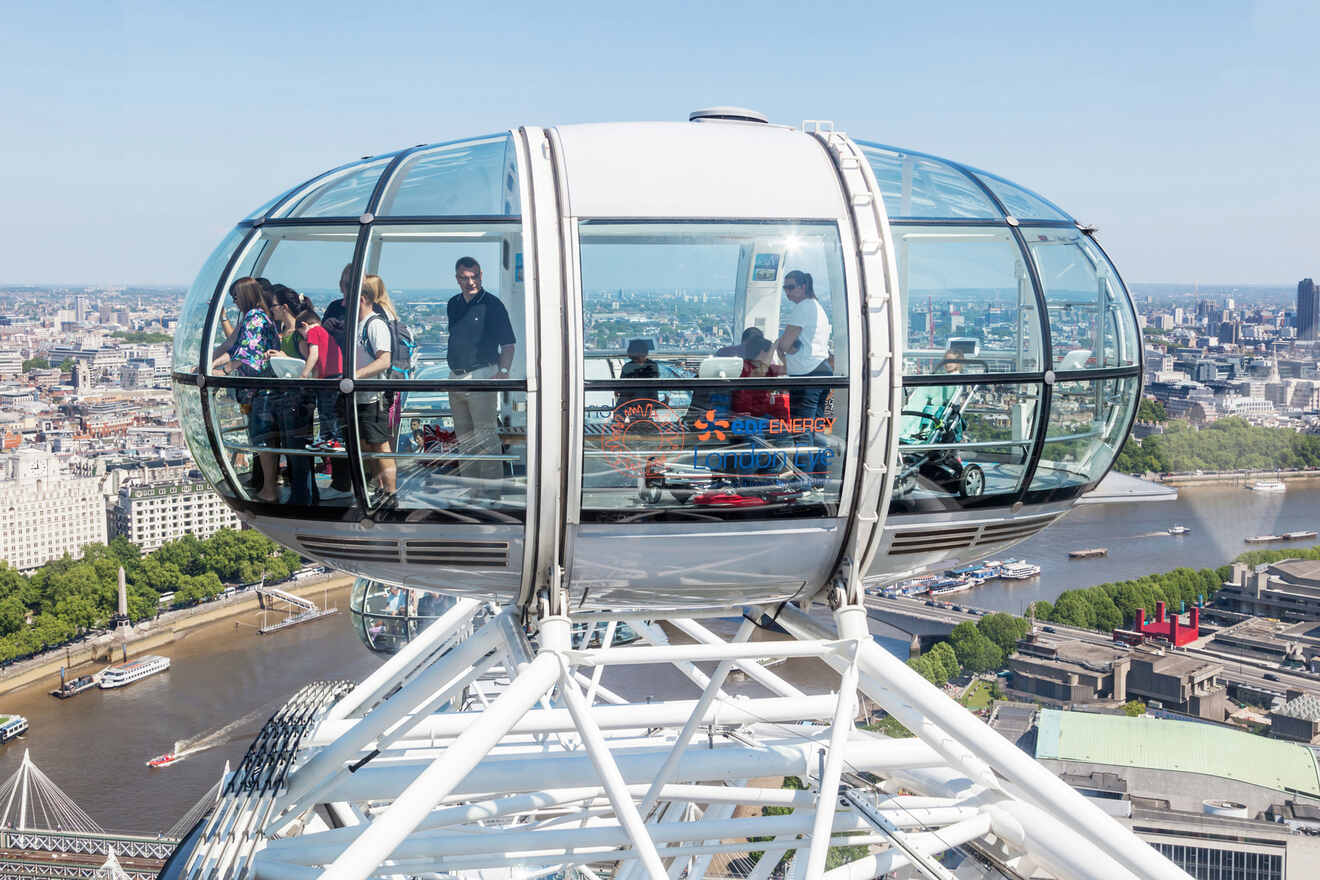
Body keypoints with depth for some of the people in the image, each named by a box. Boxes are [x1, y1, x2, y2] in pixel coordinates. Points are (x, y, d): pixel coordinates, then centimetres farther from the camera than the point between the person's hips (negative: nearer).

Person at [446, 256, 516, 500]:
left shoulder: (492, 304, -6)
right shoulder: (453, 305, 13)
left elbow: (508, 344, -5)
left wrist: (503, 371, -19)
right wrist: (453, 373, 16)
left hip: (482, 377, -7)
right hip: (456, 379, 7)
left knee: (484, 434, -9)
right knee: (464, 436, 12)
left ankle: (491, 489, -7)